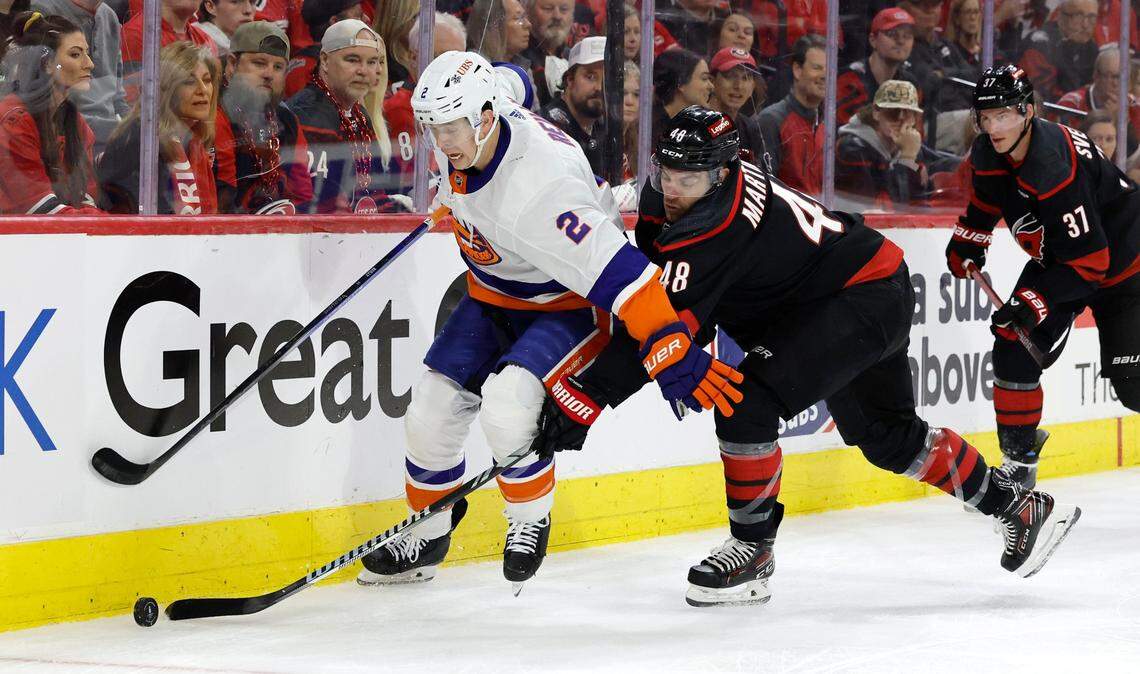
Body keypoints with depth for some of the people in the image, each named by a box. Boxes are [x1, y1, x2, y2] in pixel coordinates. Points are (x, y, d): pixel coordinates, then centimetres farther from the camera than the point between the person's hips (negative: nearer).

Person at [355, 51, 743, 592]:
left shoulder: (539, 186, -38)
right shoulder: (466, 143, -15)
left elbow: (614, 269, -41)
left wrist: (673, 354, -44)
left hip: (569, 306, -8)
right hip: (494, 298, 8)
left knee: (505, 403, -29)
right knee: (432, 412, 1)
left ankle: (530, 521, -2)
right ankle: (428, 538, 24)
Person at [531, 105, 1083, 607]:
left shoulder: (713, 227, -32)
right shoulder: (667, 193, -5)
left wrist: (582, 399, -40)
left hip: (868, 296, -11)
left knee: (747, 401, -22)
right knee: (887, 436, 22)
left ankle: (753, 550, -6)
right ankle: (1021, 509, 35)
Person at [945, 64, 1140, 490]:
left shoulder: (1057, 167, -35)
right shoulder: (990, 153, -10)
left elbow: (1089, 260, -33)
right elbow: (988, 197, 17)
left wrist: (1036, 301, -36)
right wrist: (969, 240, 10)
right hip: (1055, 258, 8)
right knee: (1013, 350, -6)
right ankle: (1018, 464, 5)